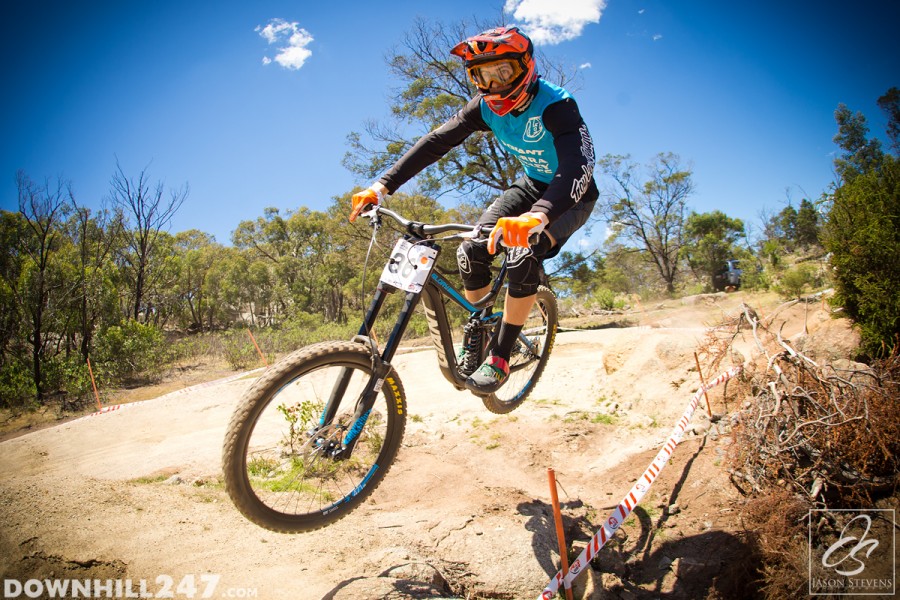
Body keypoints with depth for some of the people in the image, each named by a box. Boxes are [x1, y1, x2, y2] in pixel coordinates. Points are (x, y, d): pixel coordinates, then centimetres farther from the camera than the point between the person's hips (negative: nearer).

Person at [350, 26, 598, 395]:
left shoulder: (556, 106, -32)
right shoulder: (487, 107, -14)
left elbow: (578, 165, -48)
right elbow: (436, 142, -17)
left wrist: (536, 217, -68)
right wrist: (382, 185, -28)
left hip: (573, 195, -5)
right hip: (533, 184, 5)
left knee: (523, 257, -31)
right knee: (472, 251, -17)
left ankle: (500, 359, -15)